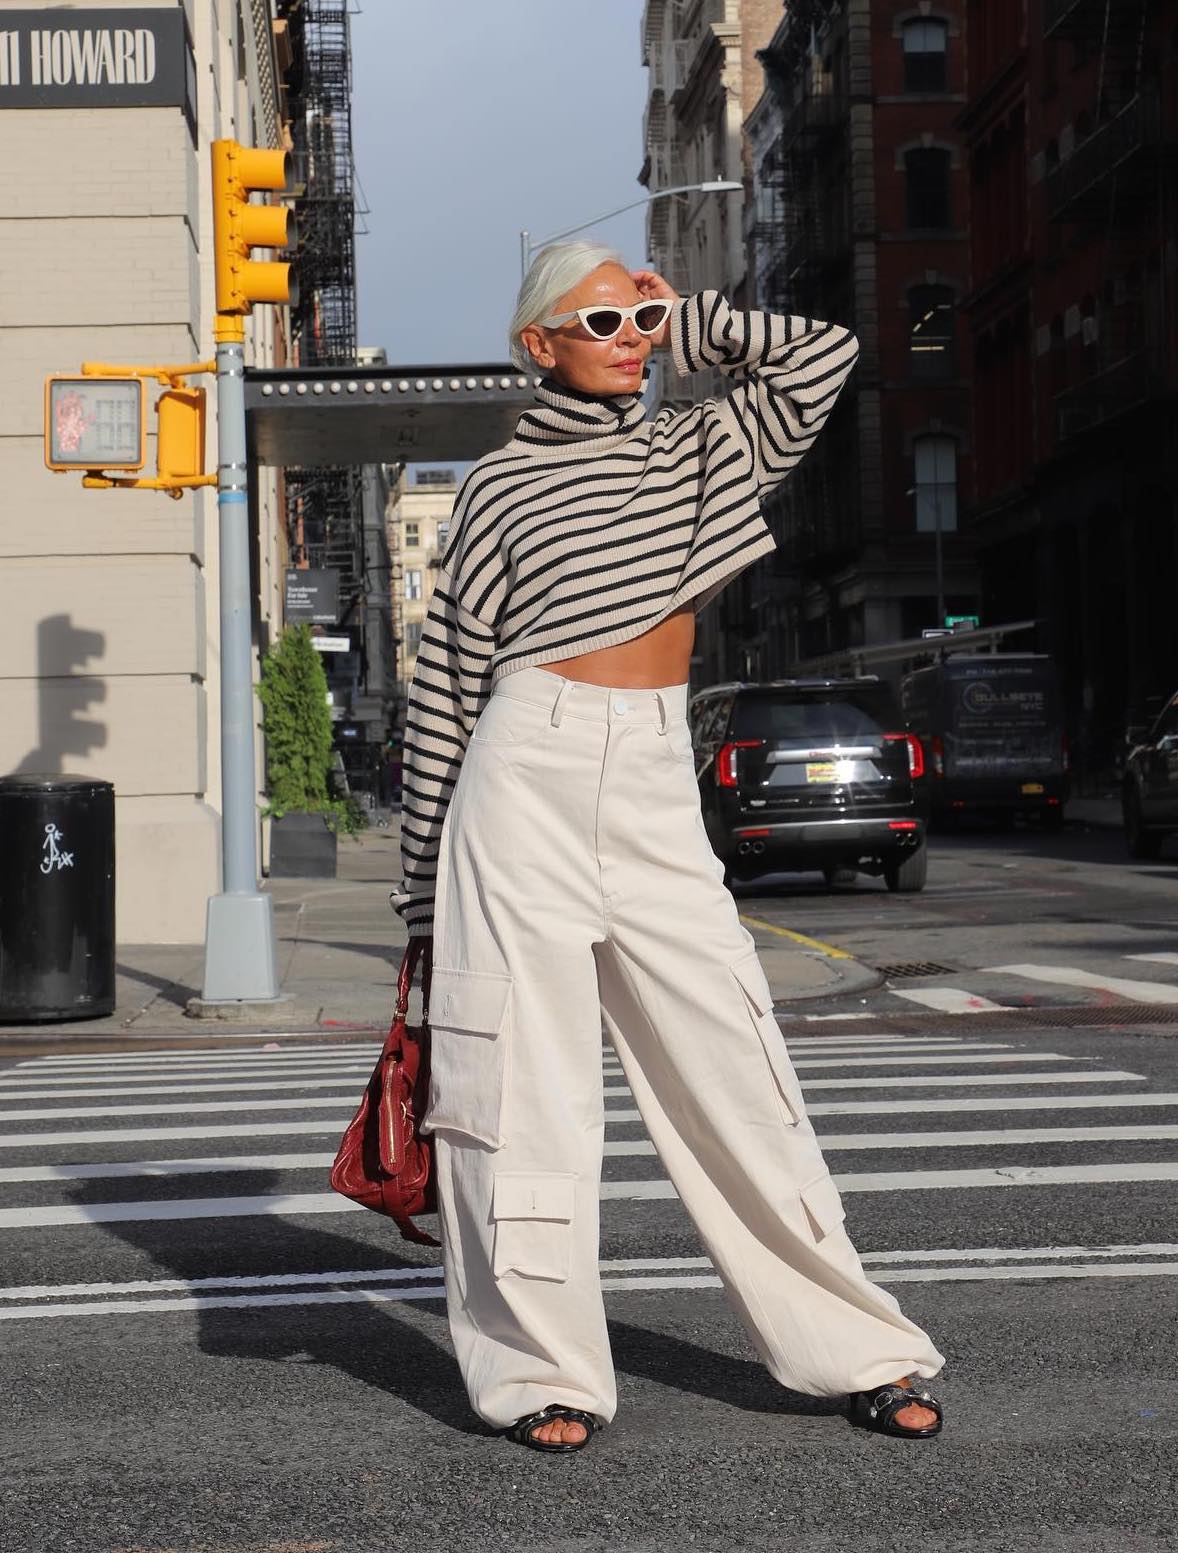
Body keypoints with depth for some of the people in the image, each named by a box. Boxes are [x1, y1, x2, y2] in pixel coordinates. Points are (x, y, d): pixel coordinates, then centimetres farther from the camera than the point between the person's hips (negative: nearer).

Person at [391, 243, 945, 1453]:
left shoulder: (701, 451, 14)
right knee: (525, 1079, -2)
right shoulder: (497, 488, 5)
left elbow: (822, 356, 3)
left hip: (655, 790, 3)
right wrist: (422, 886, 5)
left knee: (732, 1066, 3)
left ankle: (853, 1348, 11)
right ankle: (541, 1373, 8)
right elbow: (444, 692, 6)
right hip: (527, 780, -2)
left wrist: (682, 324, 11)